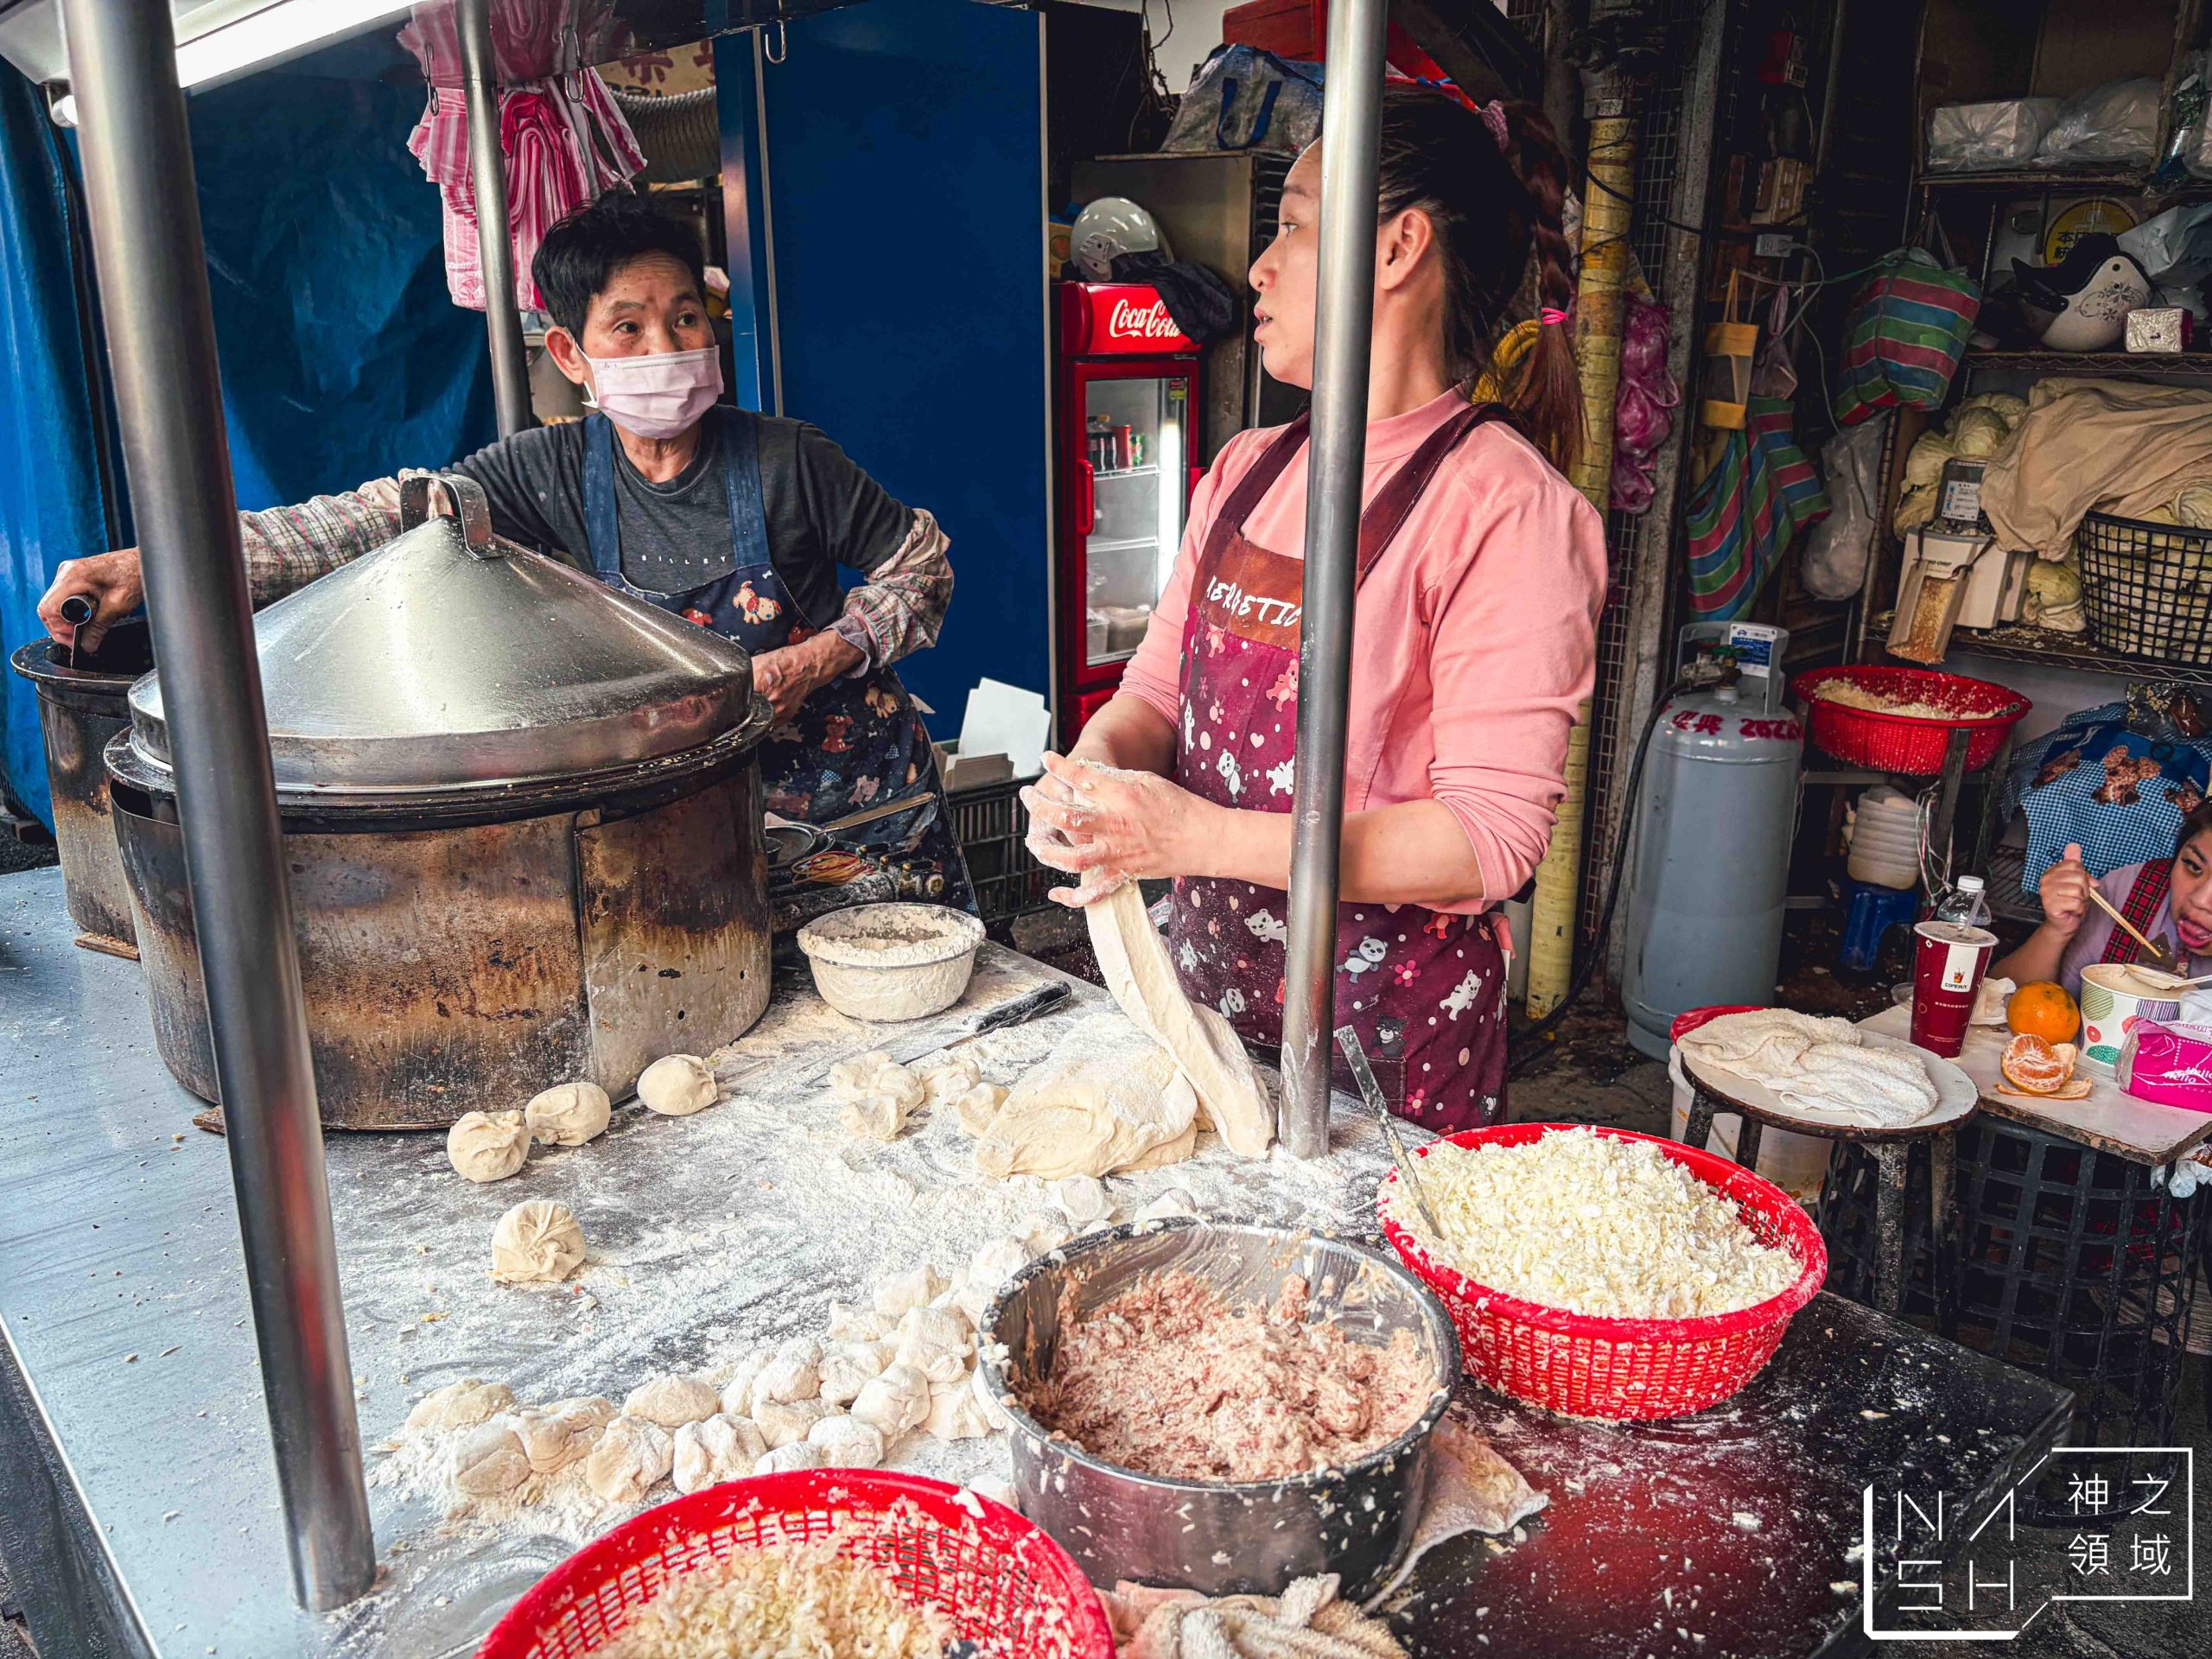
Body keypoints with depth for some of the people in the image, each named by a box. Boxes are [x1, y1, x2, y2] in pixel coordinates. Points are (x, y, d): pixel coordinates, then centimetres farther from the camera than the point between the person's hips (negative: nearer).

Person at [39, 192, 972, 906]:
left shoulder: (784, 460, -13)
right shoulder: (554, 473, -6)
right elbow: (378, 518, -13)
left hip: (859, 790, -2)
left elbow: (921, 565, -3)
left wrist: (816, 661, -19)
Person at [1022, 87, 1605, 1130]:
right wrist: (1097, 768, -13)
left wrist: (1199, 836, -27)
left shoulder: (1503, 503, -16)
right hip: (1205, 982, 6)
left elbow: (1493, 832, -21)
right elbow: (1158, 682, 11)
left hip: (1389, 1022, -6)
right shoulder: (1244, 474, 6)